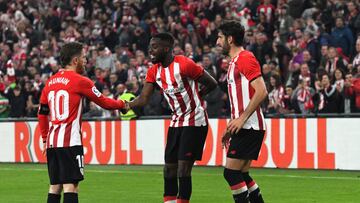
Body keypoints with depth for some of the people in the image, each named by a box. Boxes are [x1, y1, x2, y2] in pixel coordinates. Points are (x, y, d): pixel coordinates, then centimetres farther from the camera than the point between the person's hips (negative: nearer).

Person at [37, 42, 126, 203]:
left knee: (55, 186, 10)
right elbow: (104, 102, 2)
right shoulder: (80, 81, -6)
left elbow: (42, 113, 18)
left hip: (52, 141, 7)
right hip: (70, 142, -7)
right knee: (70, 185, -9)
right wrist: (122, 104, 20)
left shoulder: (50, 82, 14)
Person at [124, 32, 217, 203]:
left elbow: (212, 84, -12)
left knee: (183, 169, -12)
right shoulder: (154, 71, 3)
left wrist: (193, 97, -2)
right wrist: (127, 105, -21)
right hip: (176, 122, 8)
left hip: (194, 121, -8)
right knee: (169, 169, 7)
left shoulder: (184, 64, -19)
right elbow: (143, 98, -3)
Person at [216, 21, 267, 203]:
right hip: (243, 127, 10)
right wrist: (231, 127, 21)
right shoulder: (234, 62, 19)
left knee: (231, 172, -11)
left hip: (250, 127, -10)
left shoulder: (245, 58, -11)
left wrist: (242, 118, -21)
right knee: (241, 175, 10)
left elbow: (261, 92, -20)